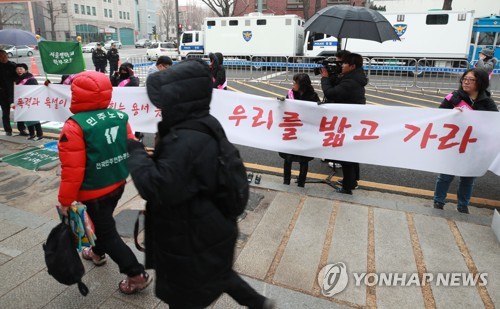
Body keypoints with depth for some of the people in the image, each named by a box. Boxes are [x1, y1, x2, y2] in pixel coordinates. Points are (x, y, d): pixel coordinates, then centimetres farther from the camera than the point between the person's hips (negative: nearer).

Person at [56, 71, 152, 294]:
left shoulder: (75, 126, -22)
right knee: (103, 221, 29)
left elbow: (72, 169, -22)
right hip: (118, 183, 7)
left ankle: (137, 275, 11)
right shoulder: (119, 117, -4)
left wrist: (65, 200, -9)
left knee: (107, 233, 6)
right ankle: (98, 253, 54)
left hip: (94, 191, -7)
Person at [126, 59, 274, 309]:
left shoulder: (186, 141, -32)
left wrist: (136, 152, -21)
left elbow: (155, 187, -34)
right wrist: (154, 155, 1)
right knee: (215, 273, 33)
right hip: (208, 229, 9)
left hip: (192, 238, -9)